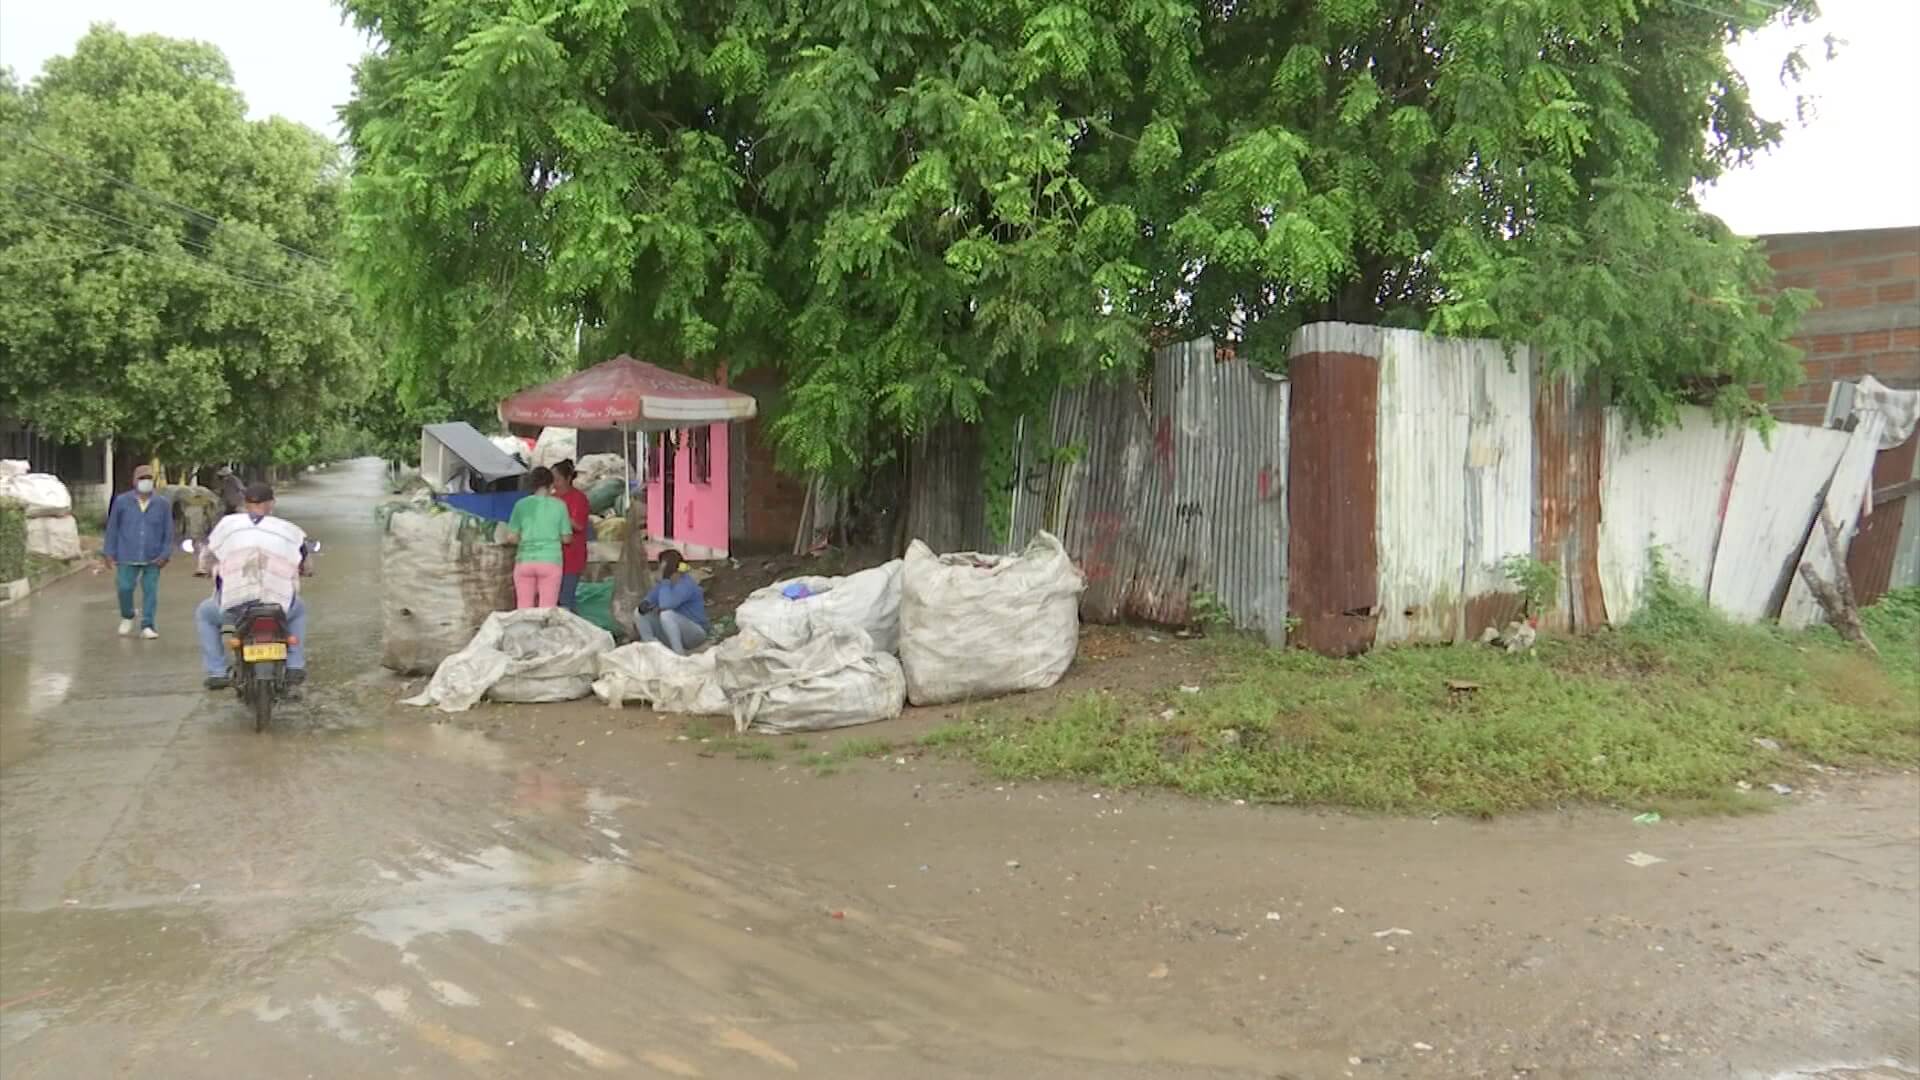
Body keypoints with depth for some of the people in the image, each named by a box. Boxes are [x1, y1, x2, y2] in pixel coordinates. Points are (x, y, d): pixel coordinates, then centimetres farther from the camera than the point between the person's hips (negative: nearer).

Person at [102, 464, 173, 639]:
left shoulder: (163, 503, 3)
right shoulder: (121, 501, 2)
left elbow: (168, 531, 5)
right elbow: (112, 528, 6)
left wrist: (165, 554, -3)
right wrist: (109, 552, 3)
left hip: (153, 558, 0)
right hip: (127, 556, 0)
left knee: (150, 590, -1)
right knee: (124, 587, -2)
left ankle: (147, 626, 6)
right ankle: (127, 618, 25)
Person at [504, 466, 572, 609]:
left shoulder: (521, 504, 1)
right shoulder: (559, 505, -1)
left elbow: (512, 536, 2)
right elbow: (566, 538, 2)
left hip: (525, 561, 2)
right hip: (550, 561, -2)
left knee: (524, 609, 7)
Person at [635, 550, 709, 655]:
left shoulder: (686, 584, -23)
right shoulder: (665, 582, 4)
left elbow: (665, 605, -36)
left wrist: (665, 580, -26)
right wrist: (643, 606, -17)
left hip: (695, 634, -9)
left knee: (666, 614, -35)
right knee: (639, 614, 2)